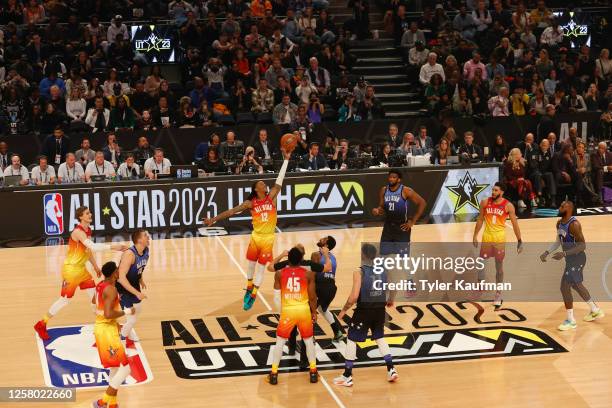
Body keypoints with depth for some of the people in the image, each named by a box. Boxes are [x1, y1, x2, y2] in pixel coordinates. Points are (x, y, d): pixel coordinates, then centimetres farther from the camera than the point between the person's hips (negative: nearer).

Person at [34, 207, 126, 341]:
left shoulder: (88, 230, 5)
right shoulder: (78, 232, -24)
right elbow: (94, 247, -36)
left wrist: (95, 266, 20)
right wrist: (112, 247, -38)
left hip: (81, 269, 9)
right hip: (71, 269, -9)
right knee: (64, 300, -1)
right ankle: (41, 325, 12)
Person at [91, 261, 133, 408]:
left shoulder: (101, 285, 8)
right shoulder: (111, 290, -21)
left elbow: (94, 300, 29)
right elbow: (108, 314, -30)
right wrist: (126, 312, -17)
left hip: (103, 327, 10)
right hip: (107, 330, -10)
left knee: (115, 368, 17)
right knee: (124, 369, -7)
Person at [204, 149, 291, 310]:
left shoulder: (271, 197, -1)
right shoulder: (251, 203, -3)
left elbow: (279, 180, -5)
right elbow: (232, 211, -6)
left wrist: (286, 159, -9)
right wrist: (214, 219, -13)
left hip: (268, 238, -1)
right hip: (256, 236, 1)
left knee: (261, 267, 2)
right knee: (251, 264, 12)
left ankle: (253, 296, 6)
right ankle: (249, 289, 33)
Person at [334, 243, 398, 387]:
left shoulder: (359, 272, -16)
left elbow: (354, 296, -20)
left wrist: (343, 310, -7)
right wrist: (390, 301, 26)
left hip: (364, 310, -5)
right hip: (380, 310, 5)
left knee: (351, 340, 8)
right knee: (380, 338, 25)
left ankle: (347, 377, 12)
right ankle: (391, 370, 20)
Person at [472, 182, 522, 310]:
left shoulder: (508, 206, -11)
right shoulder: (485, 202, -4)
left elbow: (515, 224, -6)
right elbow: (480, 220, 7)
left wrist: (519, 241, -8)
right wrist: (475, 236, 5)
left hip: (499, 238, -2)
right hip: (487, 237, 2)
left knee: (499, 266, 4)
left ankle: (498, 294, 12)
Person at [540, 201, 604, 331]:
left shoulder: (574, 224, -25)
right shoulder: (559, 223, 4)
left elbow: (582, 245, -25)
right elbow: (558, 241, 17)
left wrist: (564, 254, -32)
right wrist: (546, 252, 4)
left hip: (577, 259, -10)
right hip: (570, 259, 10)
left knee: (565, 287, -10)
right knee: (576, 285, 24)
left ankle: (571, 321, 1)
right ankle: (596, 311, 40)